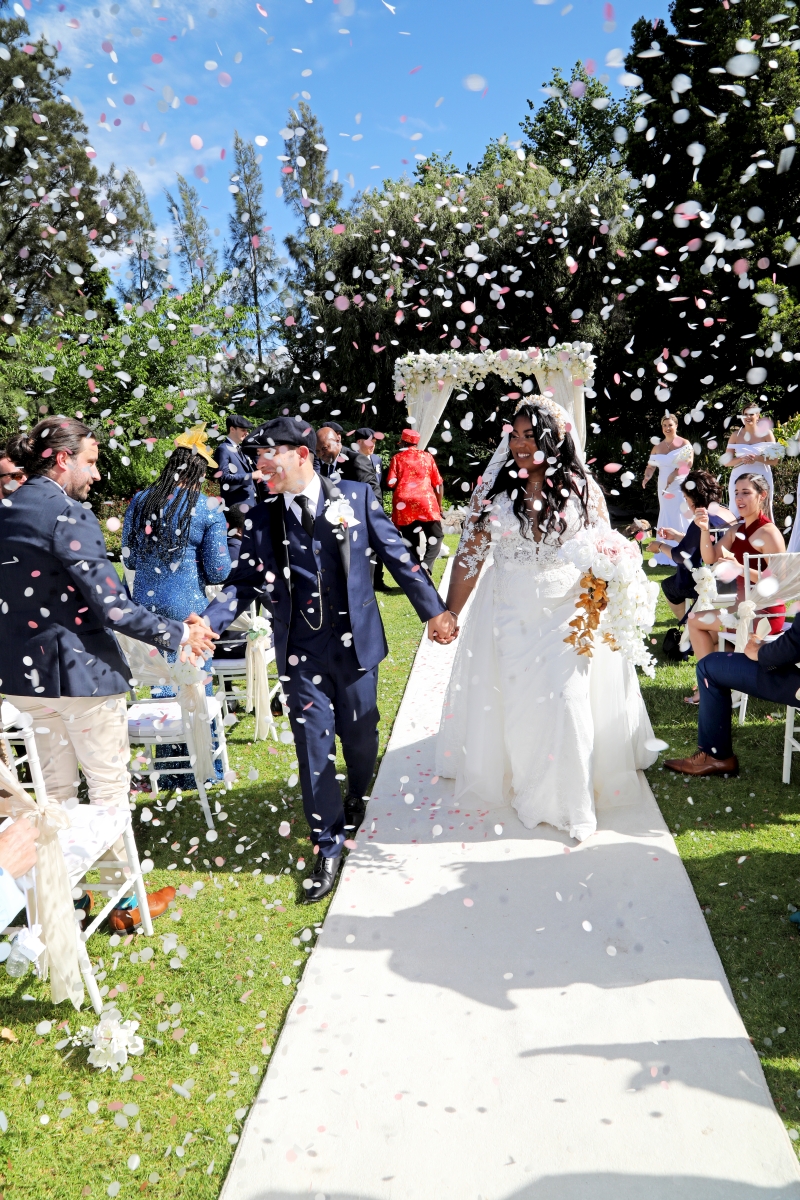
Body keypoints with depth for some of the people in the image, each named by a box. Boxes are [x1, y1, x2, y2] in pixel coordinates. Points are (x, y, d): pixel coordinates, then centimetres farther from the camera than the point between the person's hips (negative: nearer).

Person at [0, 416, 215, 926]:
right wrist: (177, 635, -14)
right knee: (110, 788, 6)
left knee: (55, 788, 20)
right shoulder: (67, 514, -17)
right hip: (79, 671, -8)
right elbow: (109, 604, -22)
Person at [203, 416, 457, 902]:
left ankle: (357, 795, 46)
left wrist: (434, 609, 1)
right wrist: (209, 623, -12)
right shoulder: (262, 517, 3)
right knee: (314, 747, 5)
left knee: (359, 736, 13)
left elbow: (397, 555, 1)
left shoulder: (356, 497, -2)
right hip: (301, 653, 1)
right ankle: (329, 845, 20)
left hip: (355, 643, -1)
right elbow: (245, 581, 3)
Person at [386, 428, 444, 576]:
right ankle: (425, 567, -17)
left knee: (411, 541, 11)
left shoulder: (397, 458, 8)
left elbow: (391, 483, -1)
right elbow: (438, 483, 10)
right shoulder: (427, 457, 11)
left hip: (403, 504, 1)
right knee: (435, 537, 5)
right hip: (426, 502, -1)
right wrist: (439, 506, 17)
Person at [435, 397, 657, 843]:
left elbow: (606, 550, 5)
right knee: (513, 703, 9)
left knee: (565, 702, 0)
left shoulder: (582, 488, -1)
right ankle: (525, 789, 31)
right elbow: (471, 555, 1)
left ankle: (569, 801, 17)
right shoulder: (494, 488, 0)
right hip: (509, 616, 1)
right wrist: (449, 614, -3)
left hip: (567, 613, -1)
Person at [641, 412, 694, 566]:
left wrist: (675, 472, -27)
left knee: (681, 517, -8)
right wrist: (646, 477, -9)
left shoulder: (684, 443, 0)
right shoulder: (657, 447, 13)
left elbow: (689, 462, -14)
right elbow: (651, 466, 12)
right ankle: (666, 557, 7)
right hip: (664, 487, 4)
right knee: (666, 517, 5)